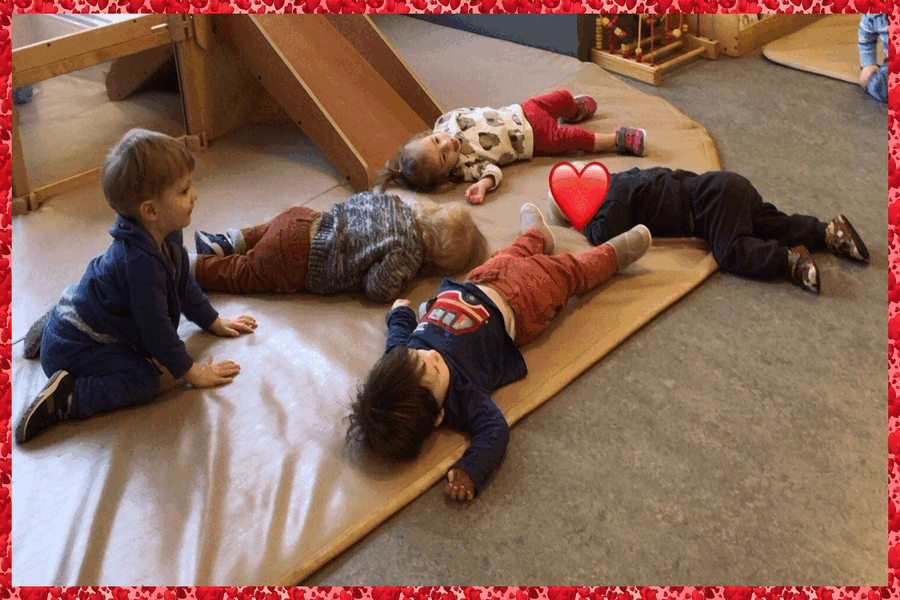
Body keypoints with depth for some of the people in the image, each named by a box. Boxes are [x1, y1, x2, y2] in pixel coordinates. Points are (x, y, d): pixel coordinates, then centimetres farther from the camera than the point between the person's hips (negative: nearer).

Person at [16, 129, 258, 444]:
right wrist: (192, 372, -19)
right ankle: (64, 399, -17)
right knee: (143, 382, -24)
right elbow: (156, 327, -27)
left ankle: (52, 327, 31)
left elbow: (183, 284, 14)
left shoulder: (166, 235, -4)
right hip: (74, 348, -10)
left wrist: (213, 321, 19)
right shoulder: (140, 262, -33)